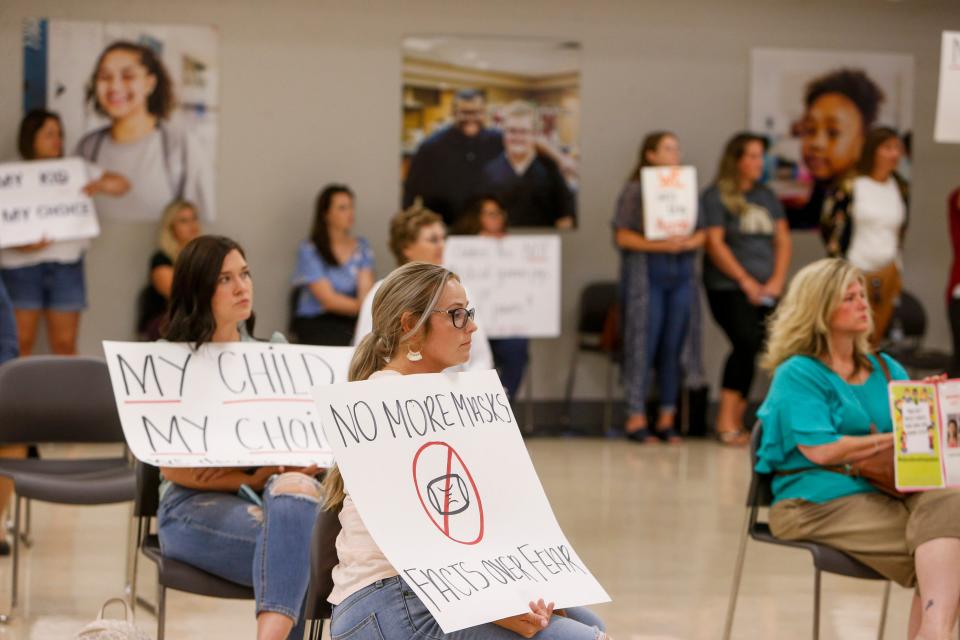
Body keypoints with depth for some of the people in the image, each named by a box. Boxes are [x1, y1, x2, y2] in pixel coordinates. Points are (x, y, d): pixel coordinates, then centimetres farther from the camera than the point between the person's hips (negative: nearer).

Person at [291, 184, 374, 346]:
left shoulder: (362, 247, 14)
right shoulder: (309, 251, 0)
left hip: (353, 320, 4)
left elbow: (366, 289, 1)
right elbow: (328, 300, -7)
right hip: (316, 322, -4)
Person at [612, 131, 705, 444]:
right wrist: (660, 245, -17)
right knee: (643, 345, -5)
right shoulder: (635, 190, 0)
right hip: (646, 274, -5)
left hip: (681, 275, 5)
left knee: (673, 346, 4)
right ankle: (636, 420, -1)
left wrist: (687, 242, -10)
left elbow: (702, 234, 12)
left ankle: (667, 420, 9)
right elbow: (623, 236, -7)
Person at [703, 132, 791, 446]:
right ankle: (726, 422, -17)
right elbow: (715, 244, -9)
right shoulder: (716, 196, -2)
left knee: (748, 350, 1)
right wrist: (746, 281, -11)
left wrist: (777, 280, 1)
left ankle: (734, 421, 8)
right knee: (747, 343, -20)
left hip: (764, 291, 6)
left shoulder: (766, 196, 17)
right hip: (728, 288, -6)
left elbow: (783, 239, 15)